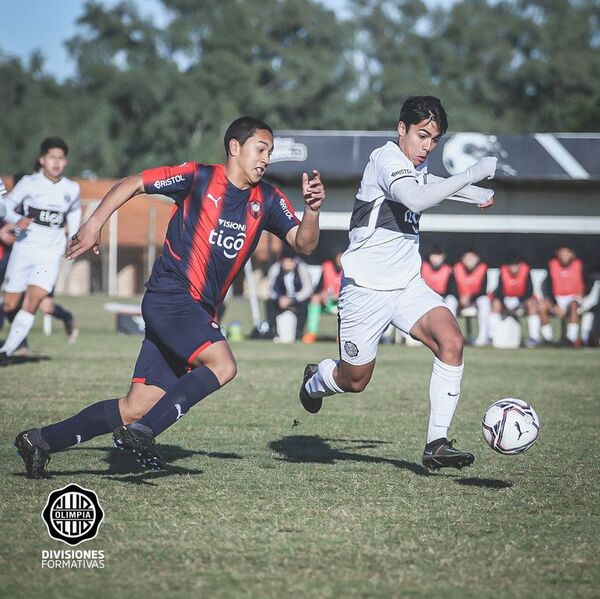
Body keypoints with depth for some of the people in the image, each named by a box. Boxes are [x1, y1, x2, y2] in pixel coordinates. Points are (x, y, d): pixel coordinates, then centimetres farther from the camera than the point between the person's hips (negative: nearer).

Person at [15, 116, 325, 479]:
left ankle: (41, 442, 12)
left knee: (136, 408, 2)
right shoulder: (199, 177, -3)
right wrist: (94, 224, -5)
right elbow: (132, 184, 4)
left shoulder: (266, 200, 12)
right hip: (168, 296, -6)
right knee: (222, 365, -28)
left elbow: (304, 244, 7)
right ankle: (142, 432, -24)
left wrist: (312, 208, -11)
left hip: (199, 313, 6)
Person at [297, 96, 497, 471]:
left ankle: (437, 443, -18)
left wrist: (479, 193, 33)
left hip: (408, 285, 7)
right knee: (355, 380, 5)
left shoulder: (417, 167, 11)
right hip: (366, 287, -7)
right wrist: (471, 175, -36)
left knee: (451, 340, -19)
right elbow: (416, 200, -37)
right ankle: (314, 381, 42)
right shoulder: (386, 159, -16)